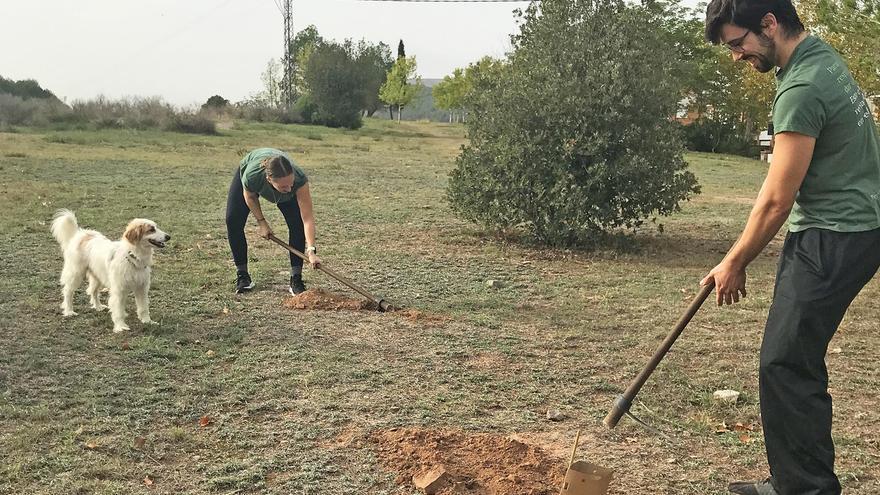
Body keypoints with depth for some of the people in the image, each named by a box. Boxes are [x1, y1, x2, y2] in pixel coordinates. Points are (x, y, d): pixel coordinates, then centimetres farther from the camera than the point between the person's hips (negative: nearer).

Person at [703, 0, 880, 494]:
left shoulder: (802, 88, -20)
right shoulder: (822, 55, 11)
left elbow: (778, 199, -16)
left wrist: (735, 262, -5)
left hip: (833, 239, -10)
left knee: (786, 365, -9)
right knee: (793, 362, 12)